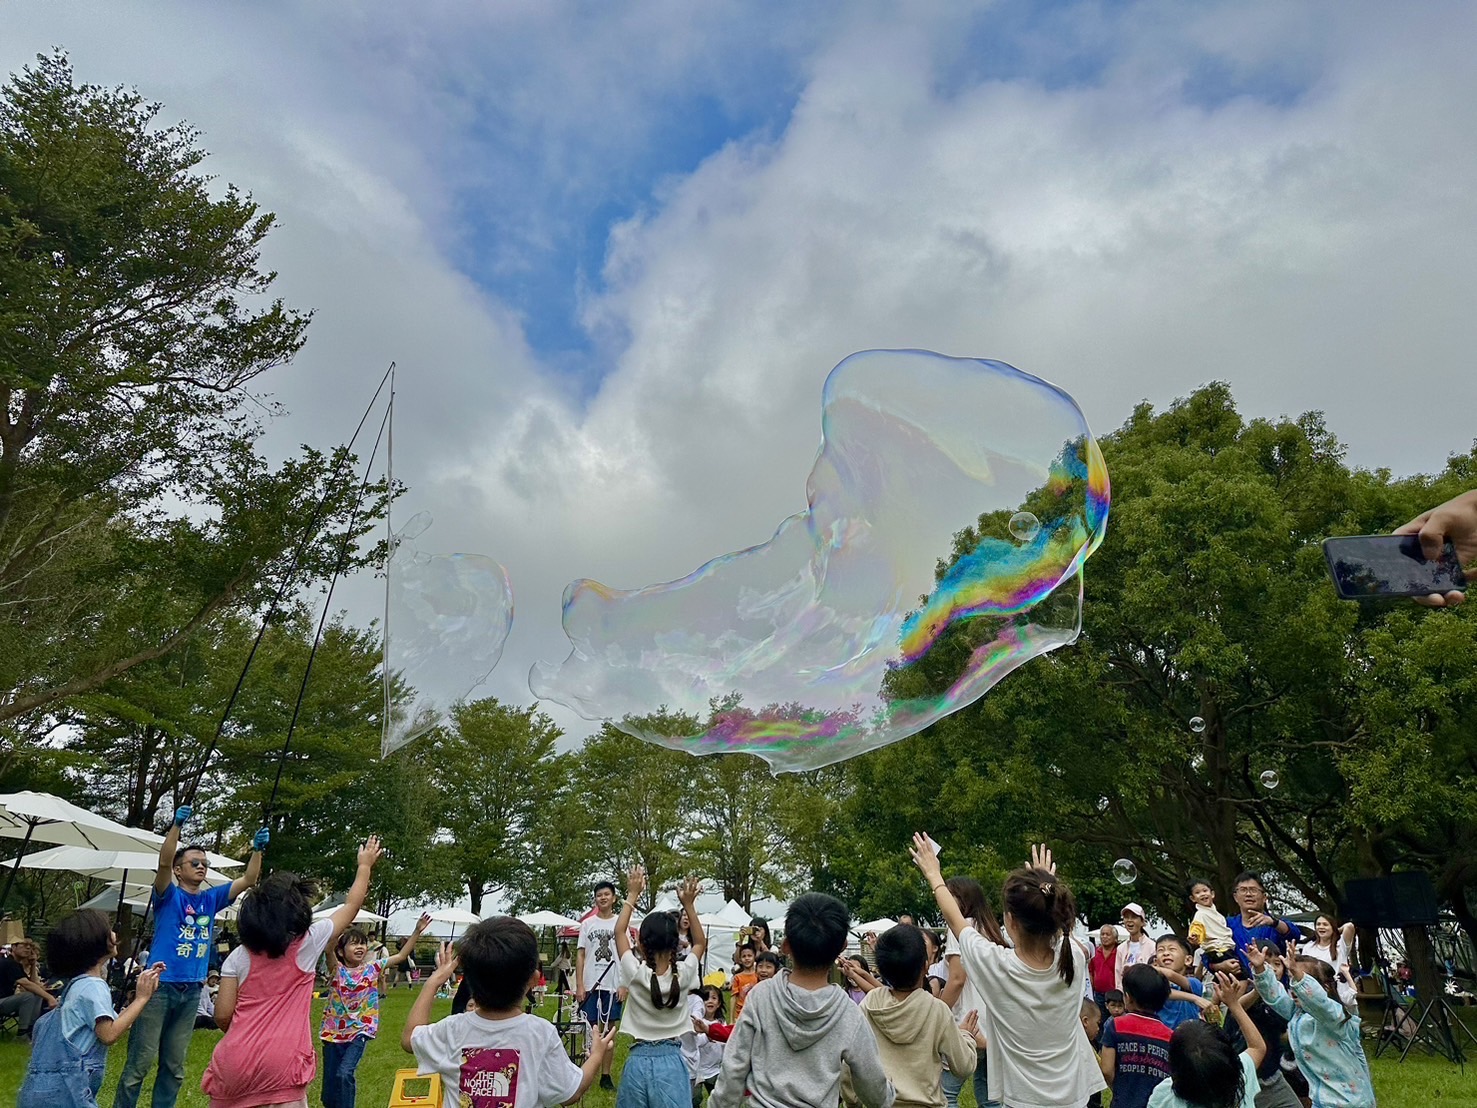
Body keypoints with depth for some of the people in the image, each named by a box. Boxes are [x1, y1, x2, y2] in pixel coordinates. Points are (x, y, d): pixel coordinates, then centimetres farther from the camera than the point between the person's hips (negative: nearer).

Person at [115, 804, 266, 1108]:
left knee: (174, 1065, 12)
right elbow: (163, 861, -21)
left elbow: (249, 879, 5)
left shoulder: (211, 898, 10)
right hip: (159, 985, -5)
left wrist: (257, 849, -11)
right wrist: (177, 824, -32)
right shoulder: (168, 895, -3)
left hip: (191, 991, 5)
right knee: (140, 1061, -2)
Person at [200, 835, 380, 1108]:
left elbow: (222, 1016, 3)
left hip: (234, 1062, 4)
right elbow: (351, 905, 11)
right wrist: (365, 865, 25)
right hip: (280, 1065, -4)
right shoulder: (307, 943, -1)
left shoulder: (238, 956, 5)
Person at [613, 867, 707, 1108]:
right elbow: (701, 943, 12)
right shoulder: (684, 974, -9)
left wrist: (632, 895, 10)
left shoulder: (636, 974, -11)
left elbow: (619, 931, 5)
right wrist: (689, 904, 8)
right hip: (671, 1062, 0)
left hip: (639, 1061, 0)